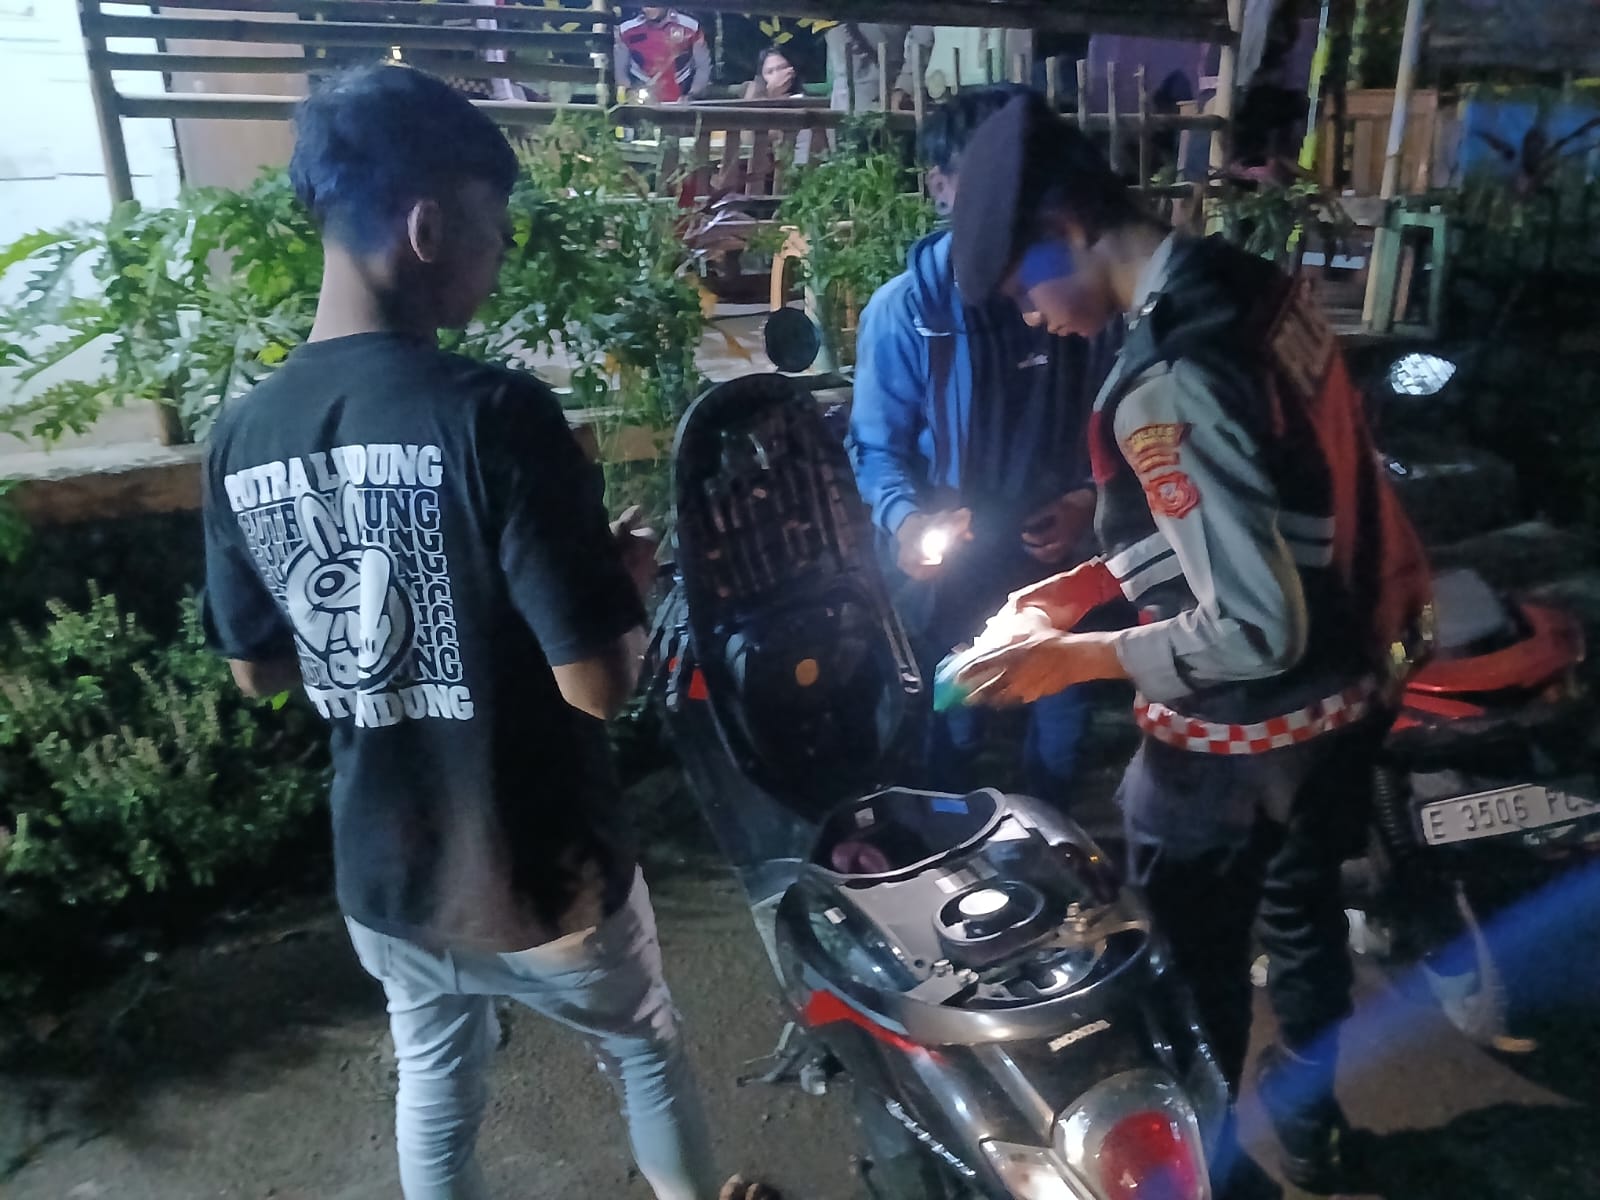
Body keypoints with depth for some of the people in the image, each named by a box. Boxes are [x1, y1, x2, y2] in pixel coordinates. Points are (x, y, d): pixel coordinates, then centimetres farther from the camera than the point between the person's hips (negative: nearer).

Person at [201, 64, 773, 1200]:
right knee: (644, 1047, 24)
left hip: (383, 872, 5)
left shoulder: (242, 436, -6)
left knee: (436, 1074, 29)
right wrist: (625, 578, -6)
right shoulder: (494, 413, -25)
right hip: (542, 871, -4)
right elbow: (598, 682, -25)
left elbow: (259, 670, 6)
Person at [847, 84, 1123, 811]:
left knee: (1060, 733, 22)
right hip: (954, 569, -2)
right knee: (953, 733, 19)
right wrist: (905, 520, -29)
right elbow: (877, 443, -11)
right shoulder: (904, 309, -13)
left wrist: (1091, 498, -16)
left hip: (1064, 558, 3)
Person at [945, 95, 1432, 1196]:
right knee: (1304, 911, 29)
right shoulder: (1259, 284, -3)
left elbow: (1257, 632, -30)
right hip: (1358, 675, 9)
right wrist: (1095, 576, 5)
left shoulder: (1164, 386, -31)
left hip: (1245, 734, -9)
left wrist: (1074, 660, -19)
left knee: (1196, 962, 16)